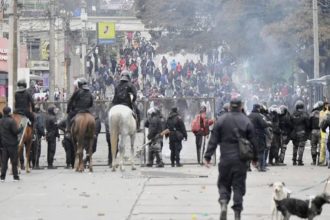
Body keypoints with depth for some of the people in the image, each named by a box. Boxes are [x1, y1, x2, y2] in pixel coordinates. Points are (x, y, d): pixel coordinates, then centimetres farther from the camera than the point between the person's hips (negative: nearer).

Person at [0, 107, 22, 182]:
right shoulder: (11, 121, -15)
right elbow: (16, 131, -18)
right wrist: (21, 128, -3)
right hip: (12, 144, -6)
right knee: (14, 161, 3)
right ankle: (15, 176, 8)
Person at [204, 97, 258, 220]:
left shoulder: (221, 120, -1)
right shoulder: (246, 121, -2)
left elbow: (213, 140, -2)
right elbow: (253, 142, 2)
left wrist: (208, 156, 2)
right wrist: (255, 158, 13)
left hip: (225, 159, 0)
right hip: (241, 160, 0)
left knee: (223, 183, 13)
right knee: (239, 186, 7)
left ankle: (223, 203, -12)